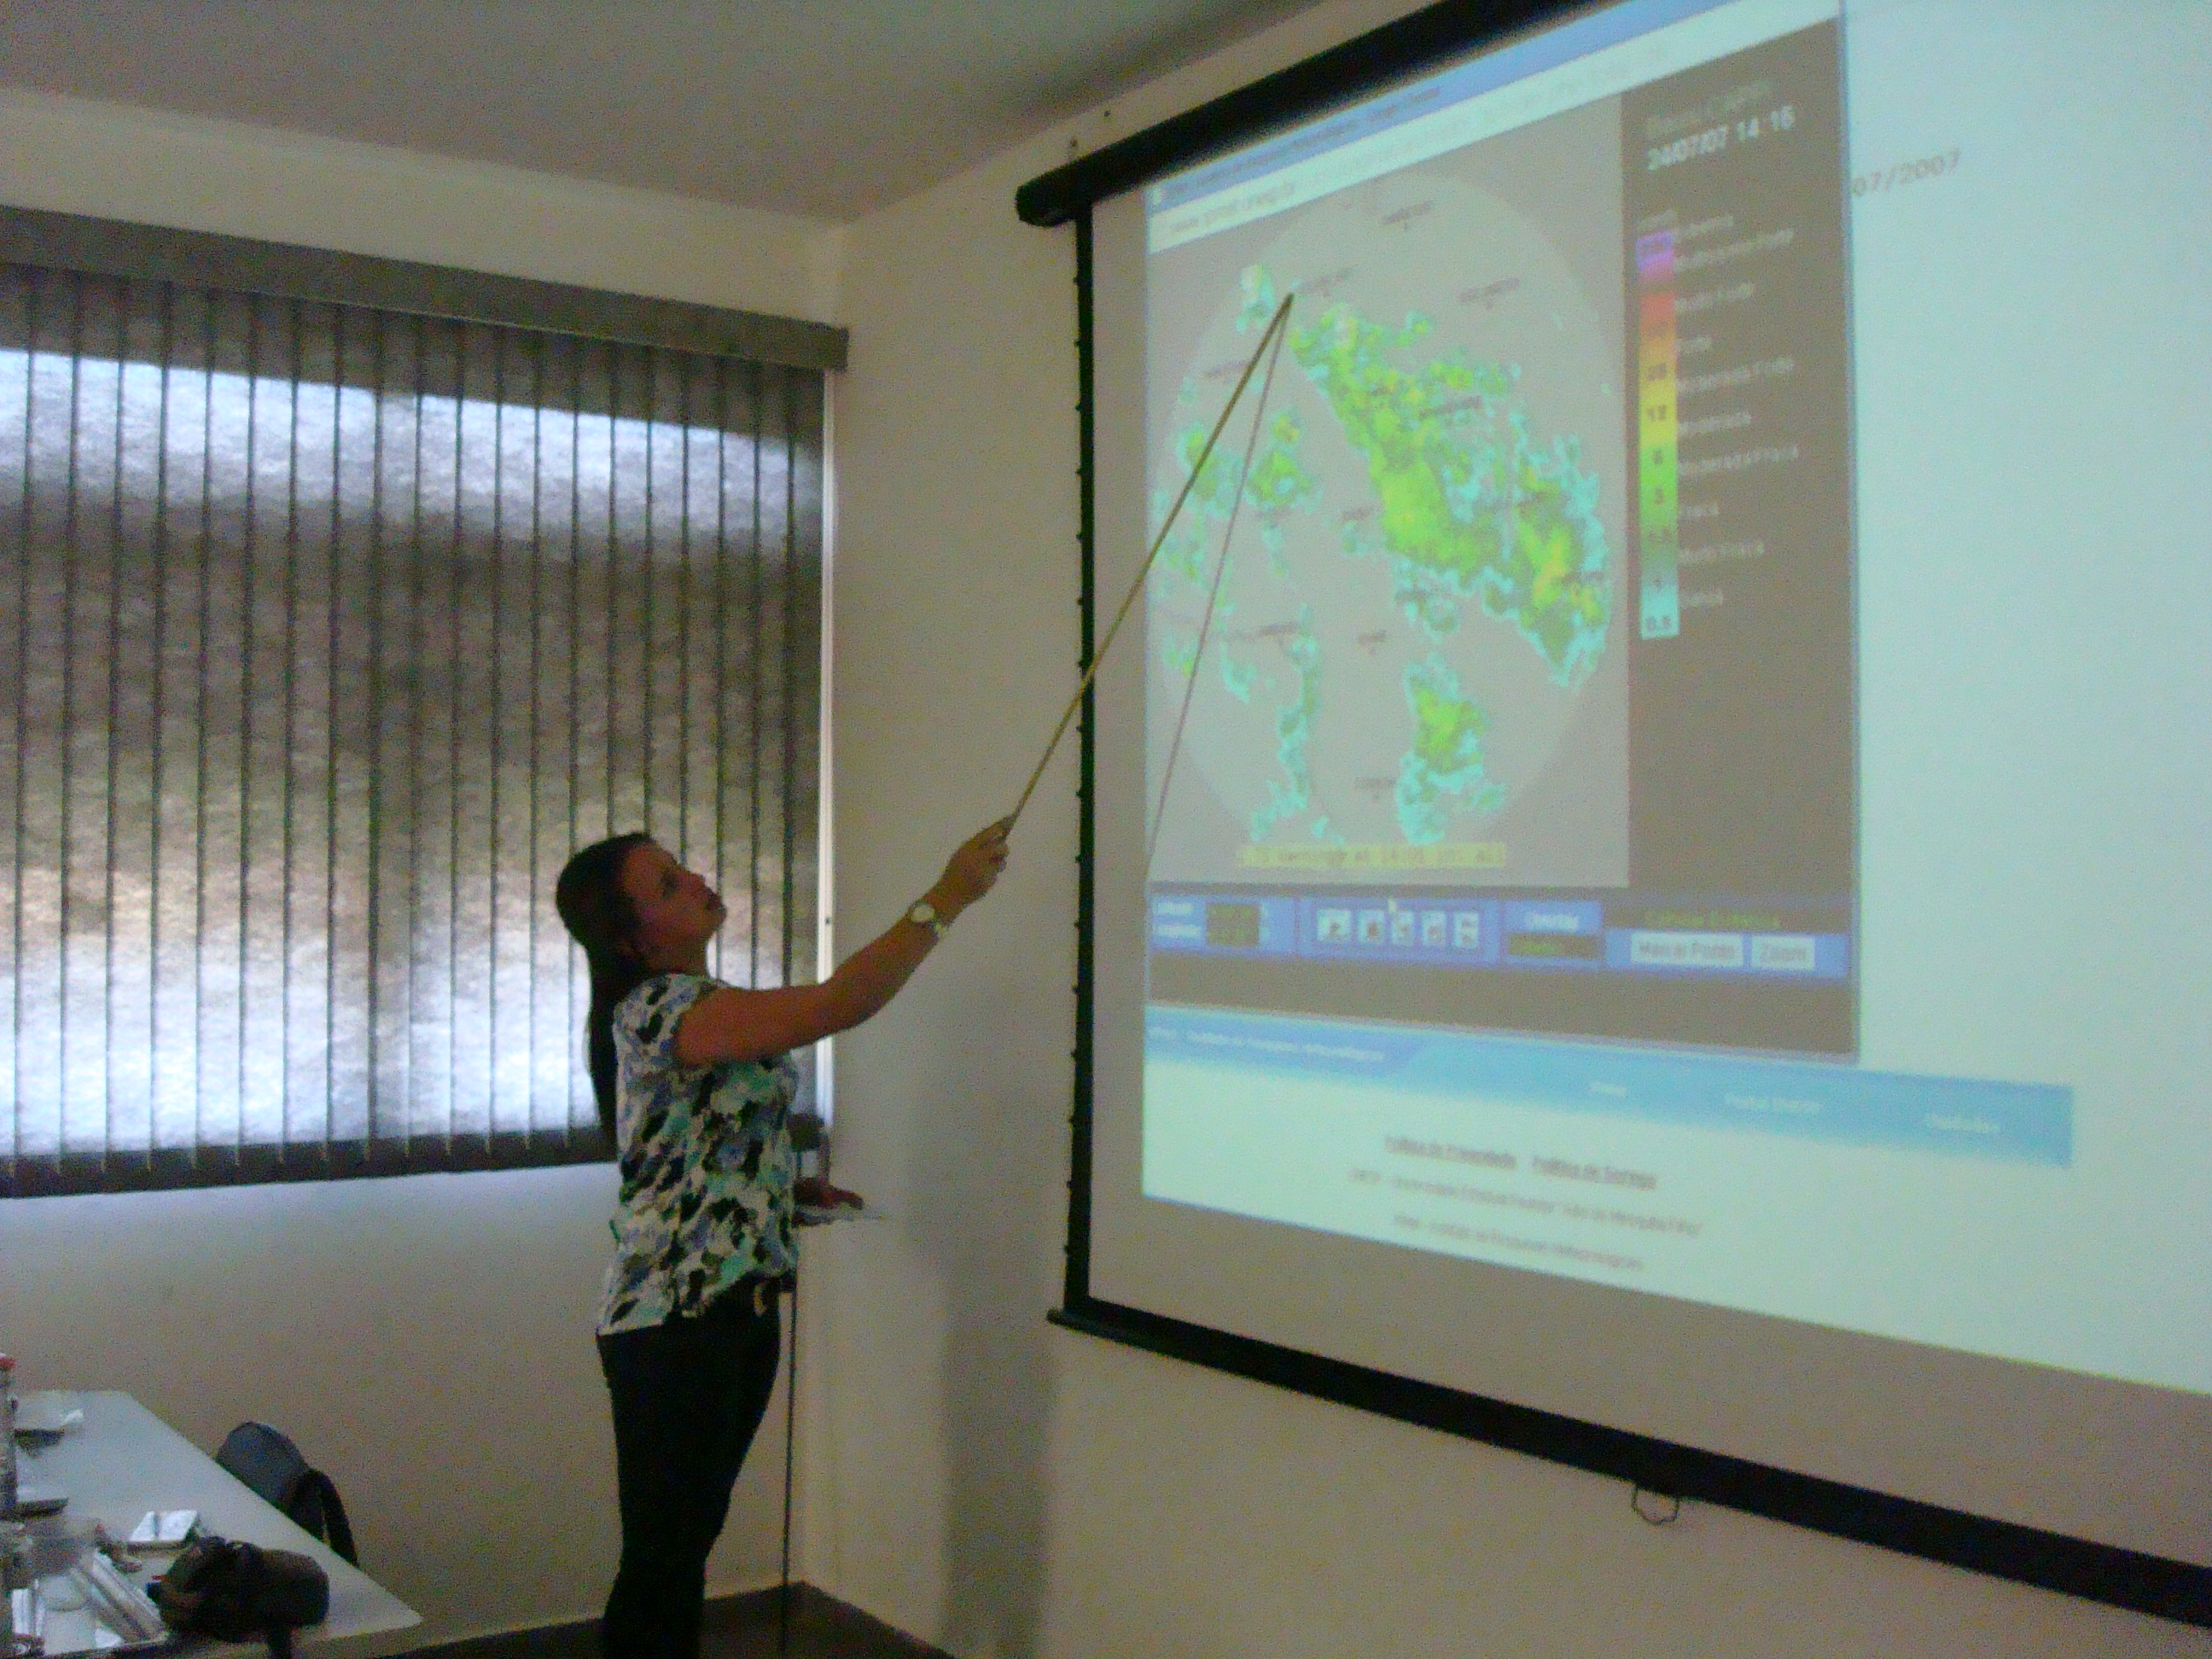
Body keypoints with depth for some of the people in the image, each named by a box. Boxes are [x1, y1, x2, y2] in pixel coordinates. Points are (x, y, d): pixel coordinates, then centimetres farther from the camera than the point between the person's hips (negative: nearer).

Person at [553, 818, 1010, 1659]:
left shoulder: (696, 1005, 11)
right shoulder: (659, 1010, -19)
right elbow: (840, 1004, -29)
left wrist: (795, 1182, 8)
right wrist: (945, 898, -24)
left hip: (739, 1305, 9)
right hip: (672, 1323, -9)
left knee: (690, 1543, 17)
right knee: (661, 1559, 0)